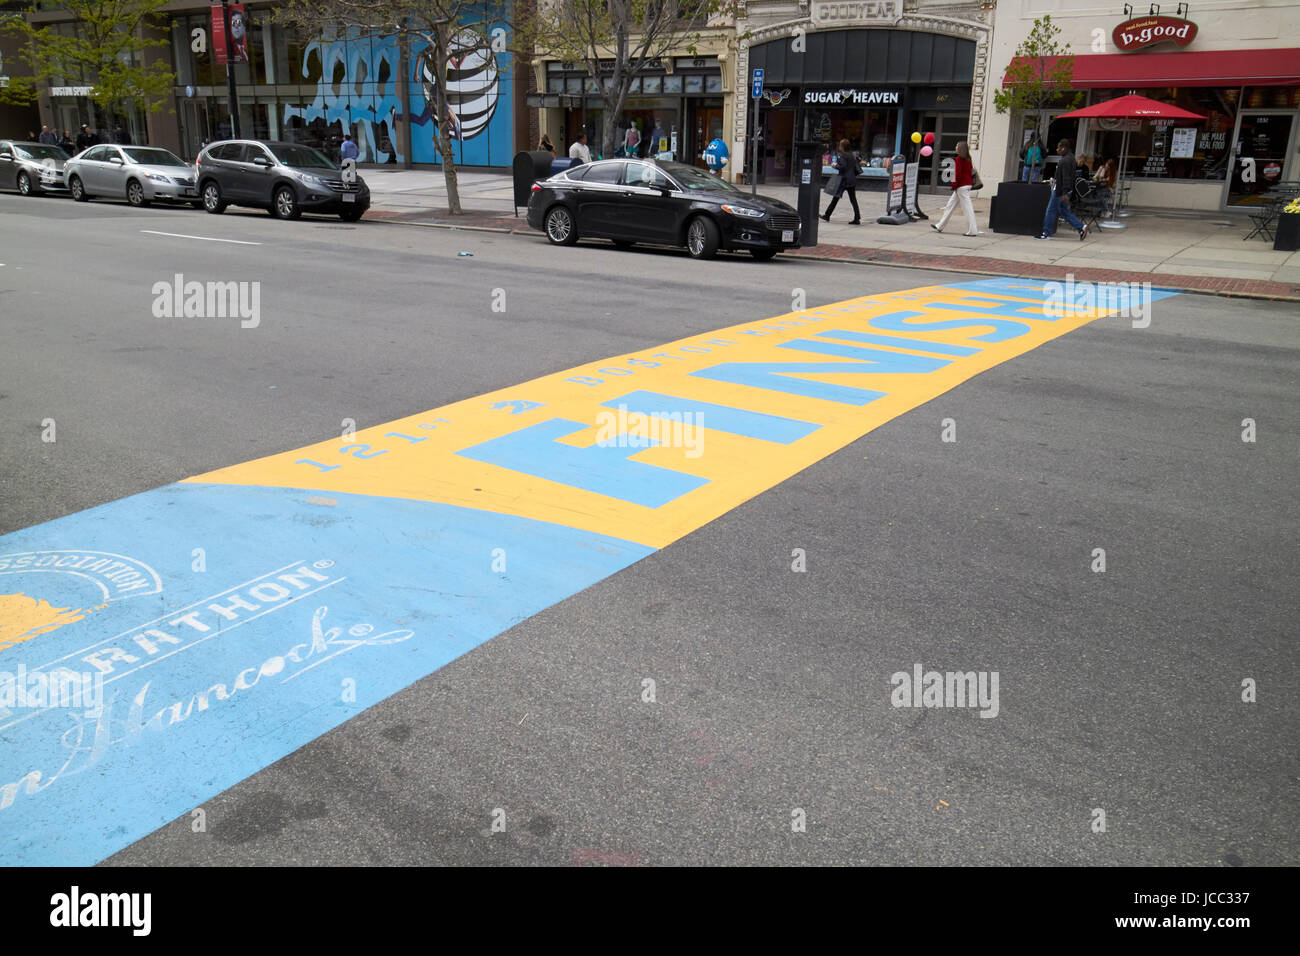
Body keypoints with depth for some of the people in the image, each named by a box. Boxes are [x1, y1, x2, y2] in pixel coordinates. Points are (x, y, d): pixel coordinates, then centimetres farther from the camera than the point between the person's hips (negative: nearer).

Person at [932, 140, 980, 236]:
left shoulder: (959, 159, -13)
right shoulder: (968, 159, 12)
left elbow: (958, 174, -18)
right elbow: (971, 172, 15)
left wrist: (954, 185, -9)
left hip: (961, 186, -10)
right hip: (967, 184, 10)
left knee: (967, 207, -8)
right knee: (950, 205, 15)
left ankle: (972, 230, -8)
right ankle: (940, 226, 21)